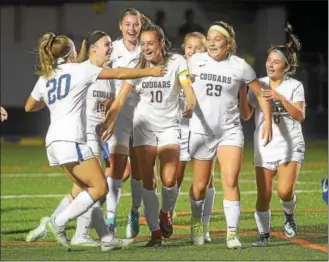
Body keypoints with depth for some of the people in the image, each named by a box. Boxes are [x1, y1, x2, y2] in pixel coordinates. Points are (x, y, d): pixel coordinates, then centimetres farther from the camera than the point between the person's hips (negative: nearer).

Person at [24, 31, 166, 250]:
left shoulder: (45, 78, 17)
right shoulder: (79, 69, 0)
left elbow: (29, 107, 31)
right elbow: (119, 74, 4)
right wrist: (150, 72, 13)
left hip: (54, 141, 8)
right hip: (70, 140, -8)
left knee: (89, 189, 11)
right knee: (100, 188, -5)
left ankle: (107, 239, 9)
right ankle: (59, 223, -8)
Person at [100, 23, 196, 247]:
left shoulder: (176, 62, -9)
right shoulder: (137, 66, -6)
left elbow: (189, 89, -21)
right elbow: (121, 98, -13)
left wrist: (190, 105, -44)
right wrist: (110, 121, -28)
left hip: (169, 126, -1)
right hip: (144, 126, 1)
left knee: (169, 180, -13)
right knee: (148, 181, -3)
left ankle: (165, 213, 19)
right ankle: (155, 232, 5)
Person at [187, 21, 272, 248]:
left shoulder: (240, 66, -7)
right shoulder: (195, 61, -3)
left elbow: (261, 94, 3)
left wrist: (268, 123, -2)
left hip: (230, 131, -1)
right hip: (201, 130, 1)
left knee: (230, 181, -15)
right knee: (200, 185, 8)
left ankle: (232, 233, -11)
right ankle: (196, 221, 35)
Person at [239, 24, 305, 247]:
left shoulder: (294, 86, -2)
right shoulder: (258, 85, 4)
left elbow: (300, 116, -14)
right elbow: (246, 115, 0)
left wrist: (281, 98, -25)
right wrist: (243, 91, -12)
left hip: (290, 146, -2)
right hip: (264, 147, 2)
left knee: (285, 190, -19)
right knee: (263, 195, -3)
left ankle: (289, 214, 13)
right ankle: (264, 234, 13)